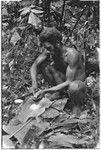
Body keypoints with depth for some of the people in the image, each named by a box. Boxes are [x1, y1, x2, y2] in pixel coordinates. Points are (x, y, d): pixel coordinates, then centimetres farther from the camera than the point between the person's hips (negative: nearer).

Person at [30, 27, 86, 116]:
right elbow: (34, 65, -6)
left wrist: (45, 91, -34)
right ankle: (57, 92, 5)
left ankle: (77, 104, -7)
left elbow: (68, 83, -33)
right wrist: (34, 82, -26)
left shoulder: (71, 54, -32)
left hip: (78, 82, -6)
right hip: (63, 81, 6)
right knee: (42, 63, -10)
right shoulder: (49, 51, -13)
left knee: (73, 87, -44)